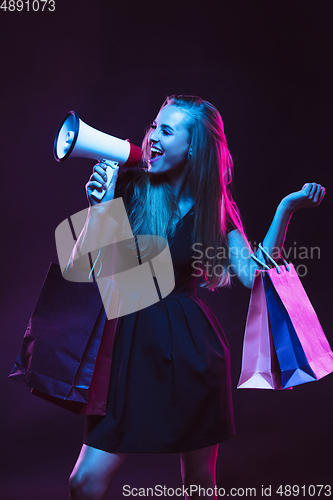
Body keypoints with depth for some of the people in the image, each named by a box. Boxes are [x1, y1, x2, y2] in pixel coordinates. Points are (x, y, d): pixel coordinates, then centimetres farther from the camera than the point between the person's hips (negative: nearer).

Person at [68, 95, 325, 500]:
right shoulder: (128, 188, -3)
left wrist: (286, 207, -14)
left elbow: (252, 274, -11)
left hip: (192, 347, 1)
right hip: (135, 341, 0)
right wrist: (99, 207, -17)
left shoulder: (215, 207, 0)